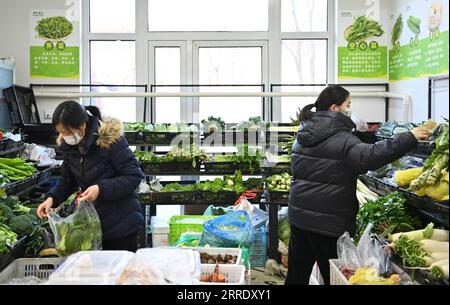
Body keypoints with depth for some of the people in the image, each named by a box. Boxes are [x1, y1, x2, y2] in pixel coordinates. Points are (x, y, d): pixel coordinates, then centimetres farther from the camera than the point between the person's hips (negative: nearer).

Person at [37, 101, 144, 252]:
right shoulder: (69, 146, -1)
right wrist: (52, 198, -8)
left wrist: (101, 189, -29)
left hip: (121, 222, -5)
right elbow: (67, 181, 10)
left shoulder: (110, 139, -20)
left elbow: (134, 176, -19)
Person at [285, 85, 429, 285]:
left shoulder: (304, 136, 10)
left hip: (298, 215, 8)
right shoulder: (341, 139, -16)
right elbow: (369, 156, -31)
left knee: (297, 272, 16)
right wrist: (410, 138, -27)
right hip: (326, 220, -8)